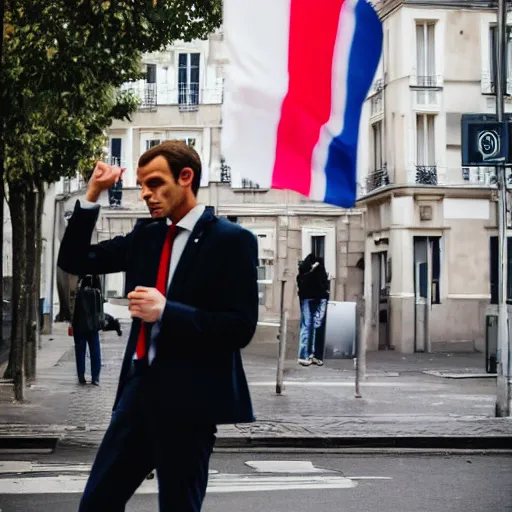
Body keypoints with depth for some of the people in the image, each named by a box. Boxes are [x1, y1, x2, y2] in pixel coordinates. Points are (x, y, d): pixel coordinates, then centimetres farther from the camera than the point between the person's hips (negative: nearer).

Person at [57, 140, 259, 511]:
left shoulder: (232, 241, -8)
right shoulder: (145, 235, 12)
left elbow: (241, 328, -14)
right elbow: (74, 261, 13)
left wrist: (166, 311, -20)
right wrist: (93, 195, 3)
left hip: (189, 398, -6)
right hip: (140, 388, 6)